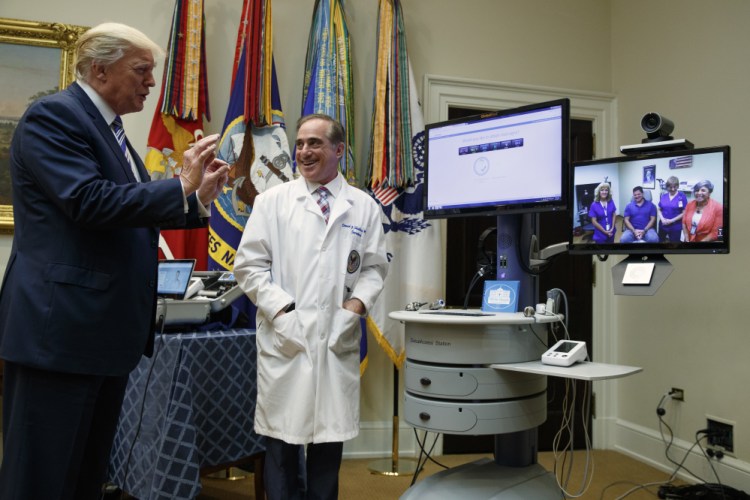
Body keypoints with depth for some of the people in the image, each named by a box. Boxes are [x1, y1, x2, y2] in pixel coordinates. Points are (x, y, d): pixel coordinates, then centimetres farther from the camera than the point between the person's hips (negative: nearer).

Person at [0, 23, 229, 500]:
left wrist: (197, 197, 9)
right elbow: (90, 202, -22)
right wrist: (182, 186, -17)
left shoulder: (109, 131, 18)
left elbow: (132, 214, 19)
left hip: (106, 330, 9)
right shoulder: (53, 115, -10)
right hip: (59, 329, -9)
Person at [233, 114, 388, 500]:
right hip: (285, 337, -1)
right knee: (283, 438, 6)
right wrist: (280, 309, -10)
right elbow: (249, 264, 0)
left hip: (338, 338, 2)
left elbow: (374, 267, 9)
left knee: (330, 438, 11)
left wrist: (358, 302, -8)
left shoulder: (363, 206, 7)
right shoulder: (272, 201, 3)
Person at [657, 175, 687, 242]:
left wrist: (672, 220, -16)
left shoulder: (682, 196, -8)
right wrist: (662, 219, -9)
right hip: (663, 226, 4)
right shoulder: (663, 196, 4)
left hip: (675, 227, -4)